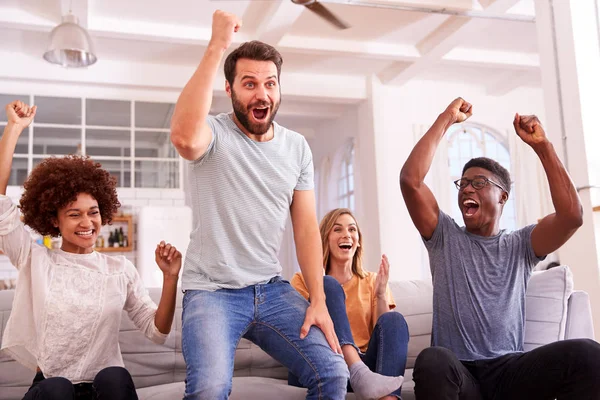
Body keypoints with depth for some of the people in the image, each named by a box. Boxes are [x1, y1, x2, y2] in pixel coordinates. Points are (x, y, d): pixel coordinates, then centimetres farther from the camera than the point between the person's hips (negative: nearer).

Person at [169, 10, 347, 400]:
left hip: (272, 289, 4)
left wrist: (318, 300, -4)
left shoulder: (297, 147, 6)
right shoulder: (215, 133, -8)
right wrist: (217, 47, -28)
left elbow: (306, 226, 5)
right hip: (212, 291, -4)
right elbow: (184, 137, -34)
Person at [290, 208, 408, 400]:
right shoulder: (304, 280, 10)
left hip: (362, 363, 2)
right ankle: (360, 374, -40)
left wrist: (381, 294, -9)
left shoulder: (372, 281, 15)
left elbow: (386, 332, 5)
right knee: (329, 285, -20)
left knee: (394, 320, -25)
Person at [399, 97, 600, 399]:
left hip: (509, 370, 1)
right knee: (432, 361, -39)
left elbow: (572, 215, -6)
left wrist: (542, 146, -6)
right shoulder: (445, 237, 10)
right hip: (457, 372, -1)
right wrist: (446, 119, -1)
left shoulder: (521, 245, 13)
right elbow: (410, 179, -4)